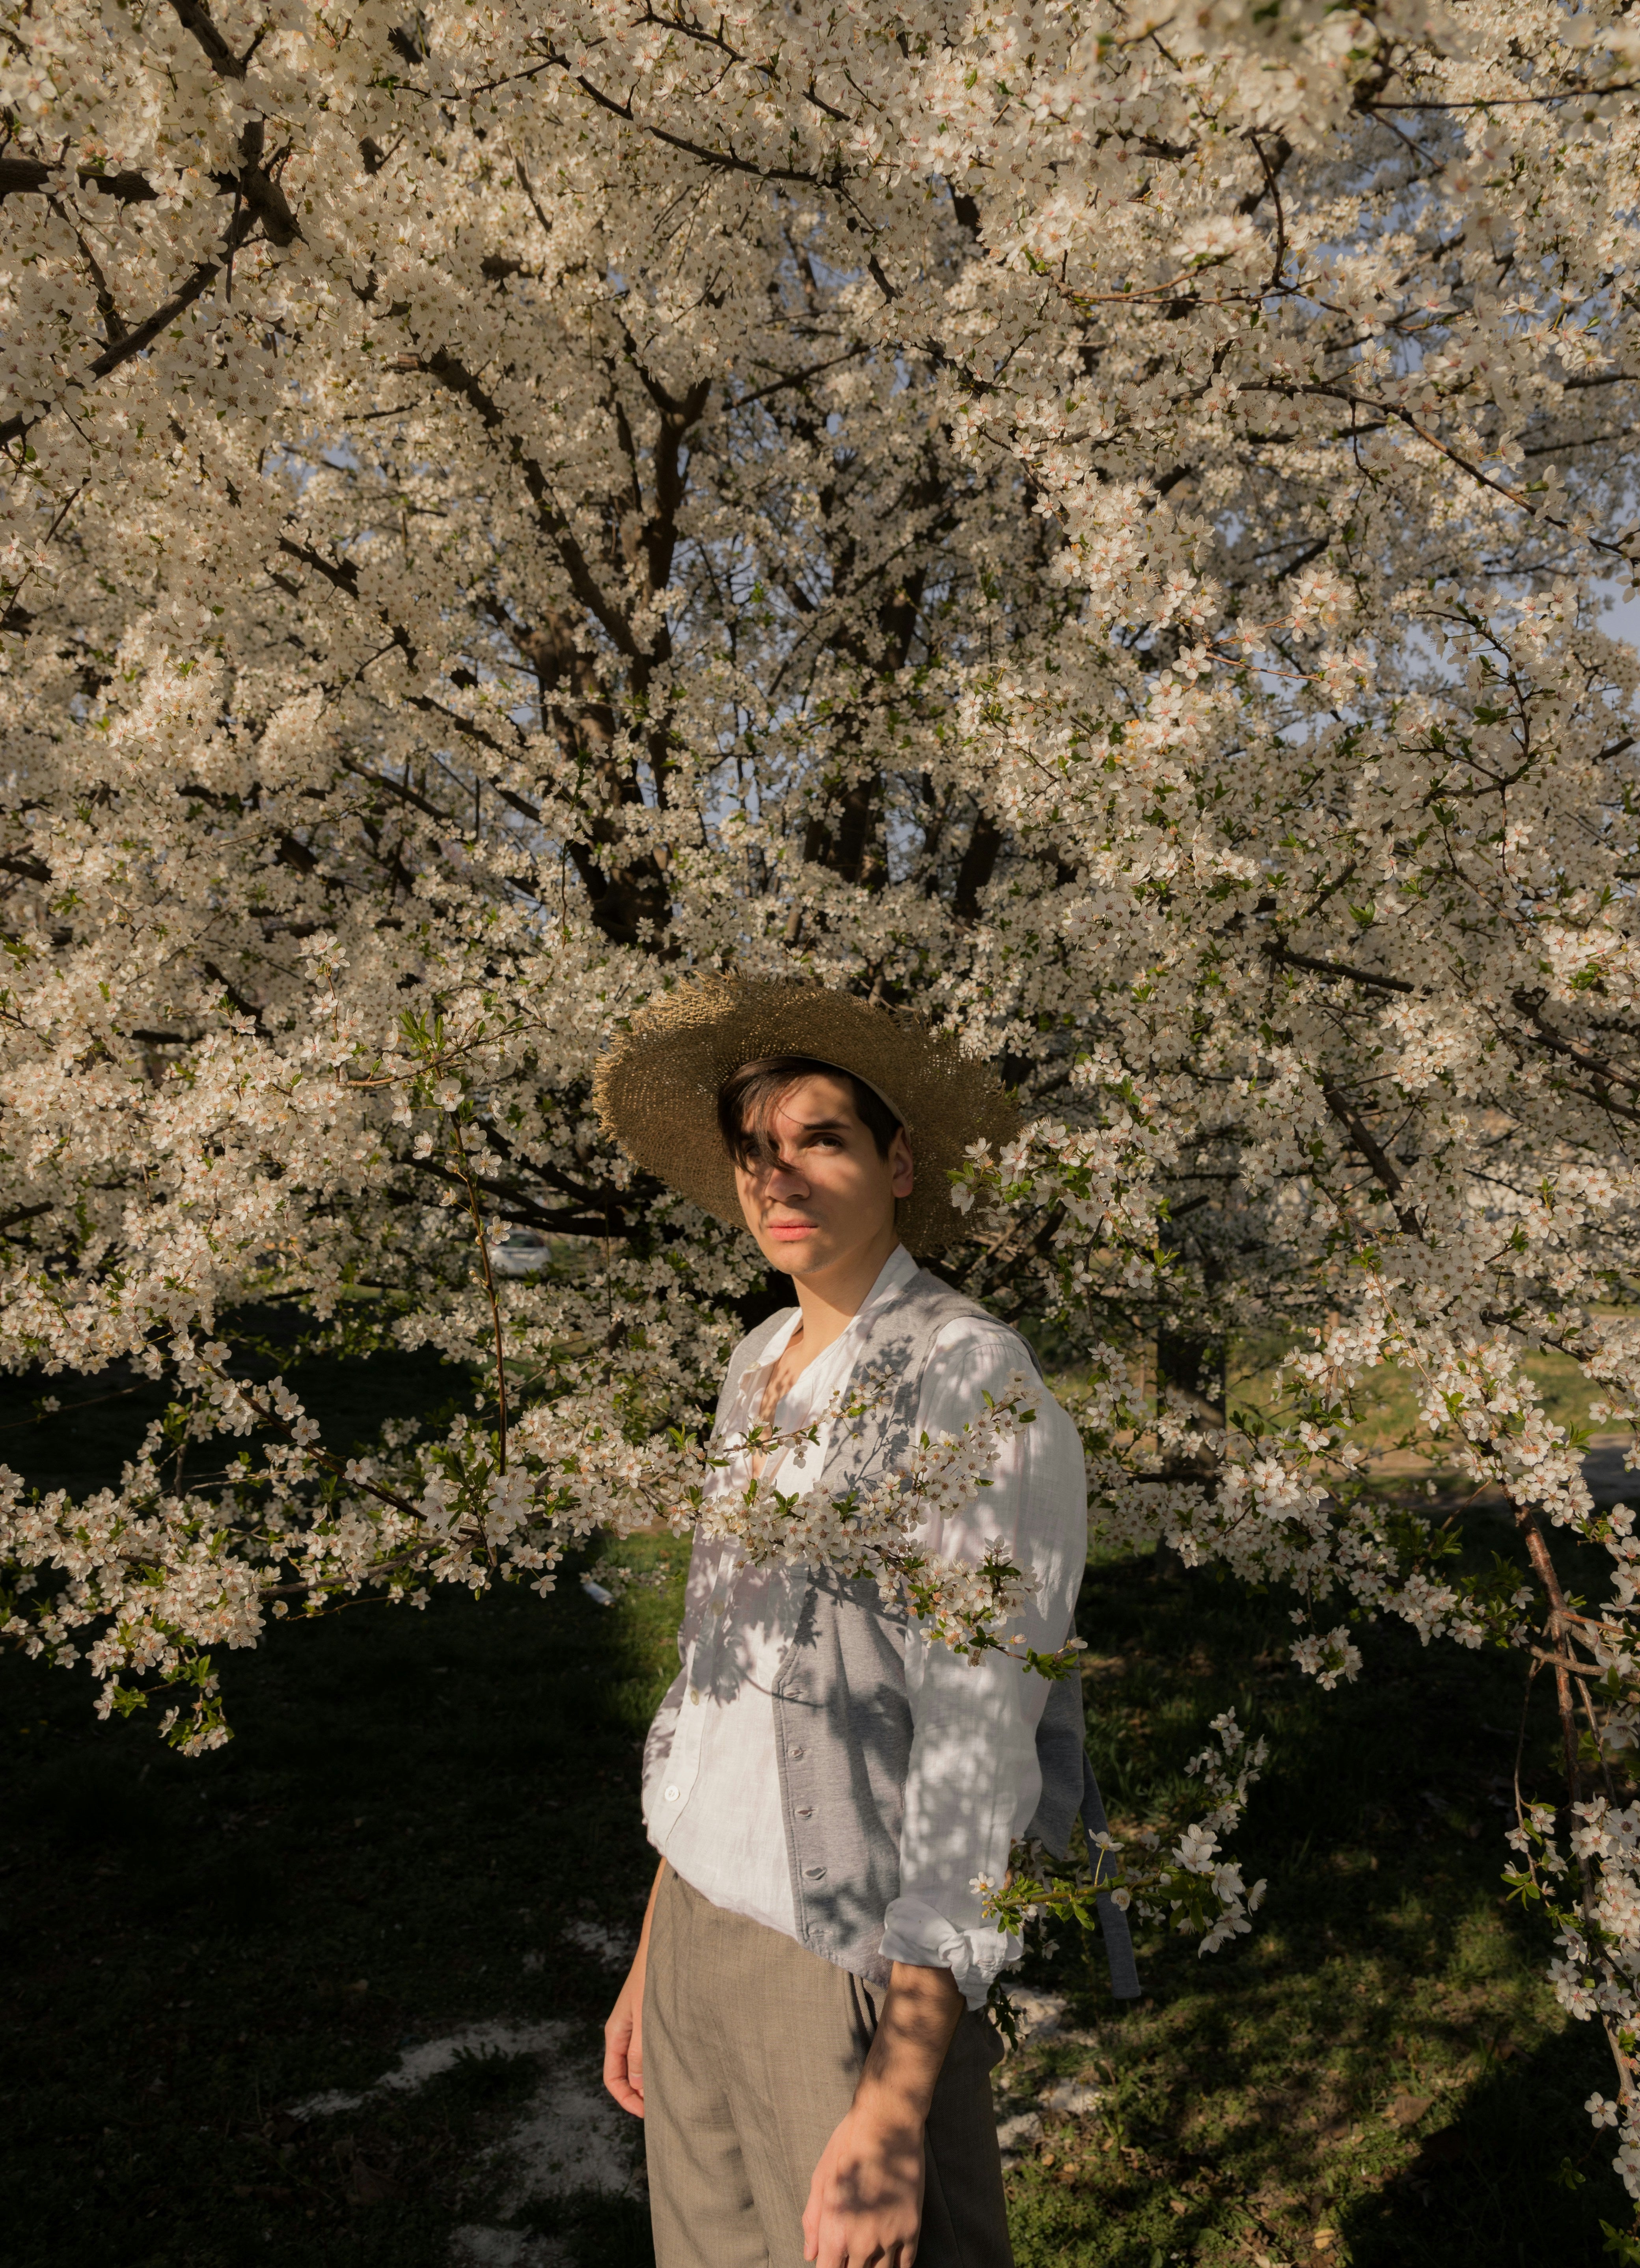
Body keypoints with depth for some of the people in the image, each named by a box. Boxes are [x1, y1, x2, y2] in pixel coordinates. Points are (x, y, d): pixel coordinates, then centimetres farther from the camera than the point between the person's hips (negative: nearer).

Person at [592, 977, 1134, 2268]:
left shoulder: (971, 1382, -17)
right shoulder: (761, 1367, 6)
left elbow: (980, 1750, -20)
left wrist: (895, 2102, -21)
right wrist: (652, 1958, 16)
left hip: (856, 1960, -7)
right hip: (702, 1924, 7)